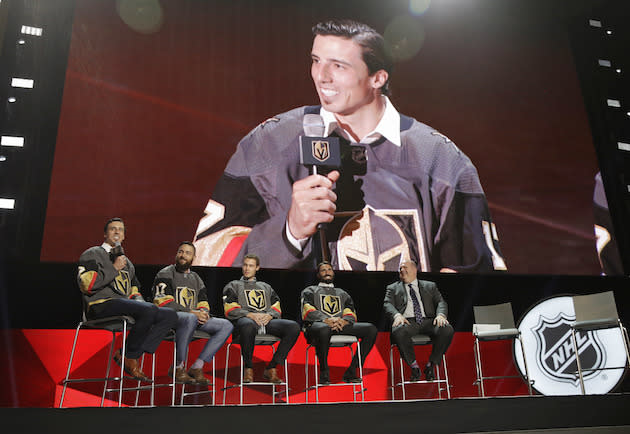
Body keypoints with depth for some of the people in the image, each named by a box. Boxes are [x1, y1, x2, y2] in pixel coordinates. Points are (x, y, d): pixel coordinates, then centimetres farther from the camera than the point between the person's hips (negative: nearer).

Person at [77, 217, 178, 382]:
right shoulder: (92, 254, 9)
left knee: (170, 316, -12)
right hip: (101, 306, -8)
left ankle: (134, 353, -20)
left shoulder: (126, 262, 31)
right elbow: (86, 284, -8)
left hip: (125, 305, 8)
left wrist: (137, 298, 13)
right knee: (149, 310, -34)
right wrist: (114, 268, -5)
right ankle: (129, 357, -17)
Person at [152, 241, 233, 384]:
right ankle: (178, 367, -25)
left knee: (226, 325, -11)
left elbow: (203, 303, 19)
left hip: (194, 318, 7)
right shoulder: (165, 274, 4)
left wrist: (203, 312, -8)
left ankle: (197, 367, -15)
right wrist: (190, 312, -19)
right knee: (191, 319, -40)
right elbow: (163, 302, -11)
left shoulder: (196, 278, 24)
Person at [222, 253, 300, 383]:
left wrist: (269, 315, -5)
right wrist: (250, 315, -11)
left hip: (267, 320, 4)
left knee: (294, 327, -26)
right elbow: (230, 309, 6)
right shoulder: (233, 285, 24)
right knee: (248, 326, -43)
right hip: (245, 319, -3)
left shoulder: (266, 287, 34)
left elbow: (276, 307, 20)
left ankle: (271, 368, -19)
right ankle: (248, 368, -21)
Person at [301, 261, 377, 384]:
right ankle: (324, 373, -21)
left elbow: (350, 313, 16)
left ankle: (351, 371, -20)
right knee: (324, 329, -42)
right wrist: (326, 320, -17)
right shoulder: (310, 291, 24)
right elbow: (308, 310, 3)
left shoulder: (342, 293, 34)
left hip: (341, 325, 4)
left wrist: (344, 321, -10)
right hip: (318, 324, -3)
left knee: (371, 329, -21)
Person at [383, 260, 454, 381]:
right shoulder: (393, 288, 22)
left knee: (447, 329, -29)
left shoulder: (430, 286, 25)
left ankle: (431, 365, -11)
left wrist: (440, 315, -10)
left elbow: (441, 302, 14)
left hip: (428, 321, 2)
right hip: (407, 321, -1)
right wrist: (397, 315, -16)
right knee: (398, 332, -37)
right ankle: (414, 366, -17)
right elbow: (388, 305, 7)